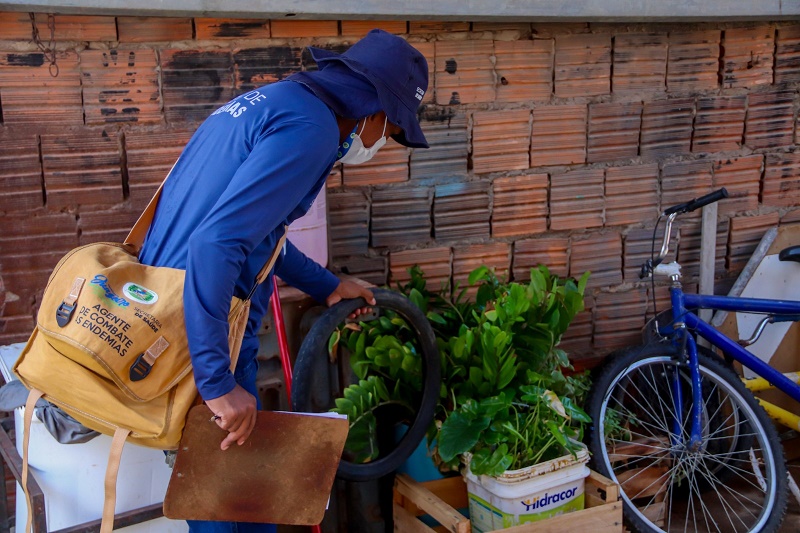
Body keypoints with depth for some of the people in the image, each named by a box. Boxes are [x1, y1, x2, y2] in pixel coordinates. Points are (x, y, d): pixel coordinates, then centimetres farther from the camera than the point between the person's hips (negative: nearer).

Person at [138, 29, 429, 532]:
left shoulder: (266, 101, 13)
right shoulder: (310, 127, -19)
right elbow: (217, 242, -29)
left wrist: (326, 286, 30)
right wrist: (218, 380, -28)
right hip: (200, 335, -10)